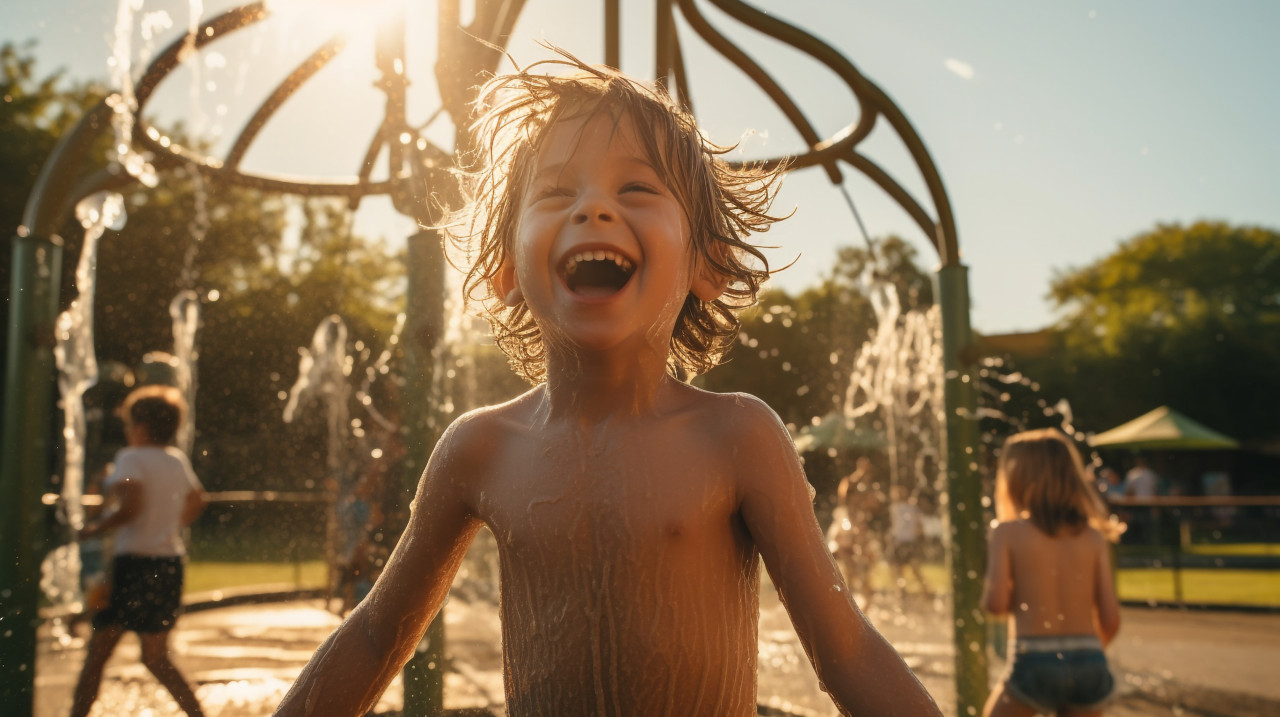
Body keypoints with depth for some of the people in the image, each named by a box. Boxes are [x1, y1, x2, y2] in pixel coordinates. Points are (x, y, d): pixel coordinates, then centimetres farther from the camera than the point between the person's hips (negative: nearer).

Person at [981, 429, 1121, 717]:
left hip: (1033, 665, -3)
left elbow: (995, 603, -13)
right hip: (1089, 665, 3)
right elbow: (1111, 620, 4)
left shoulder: (1007, 533, -2)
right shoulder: (1094, 537, 6)